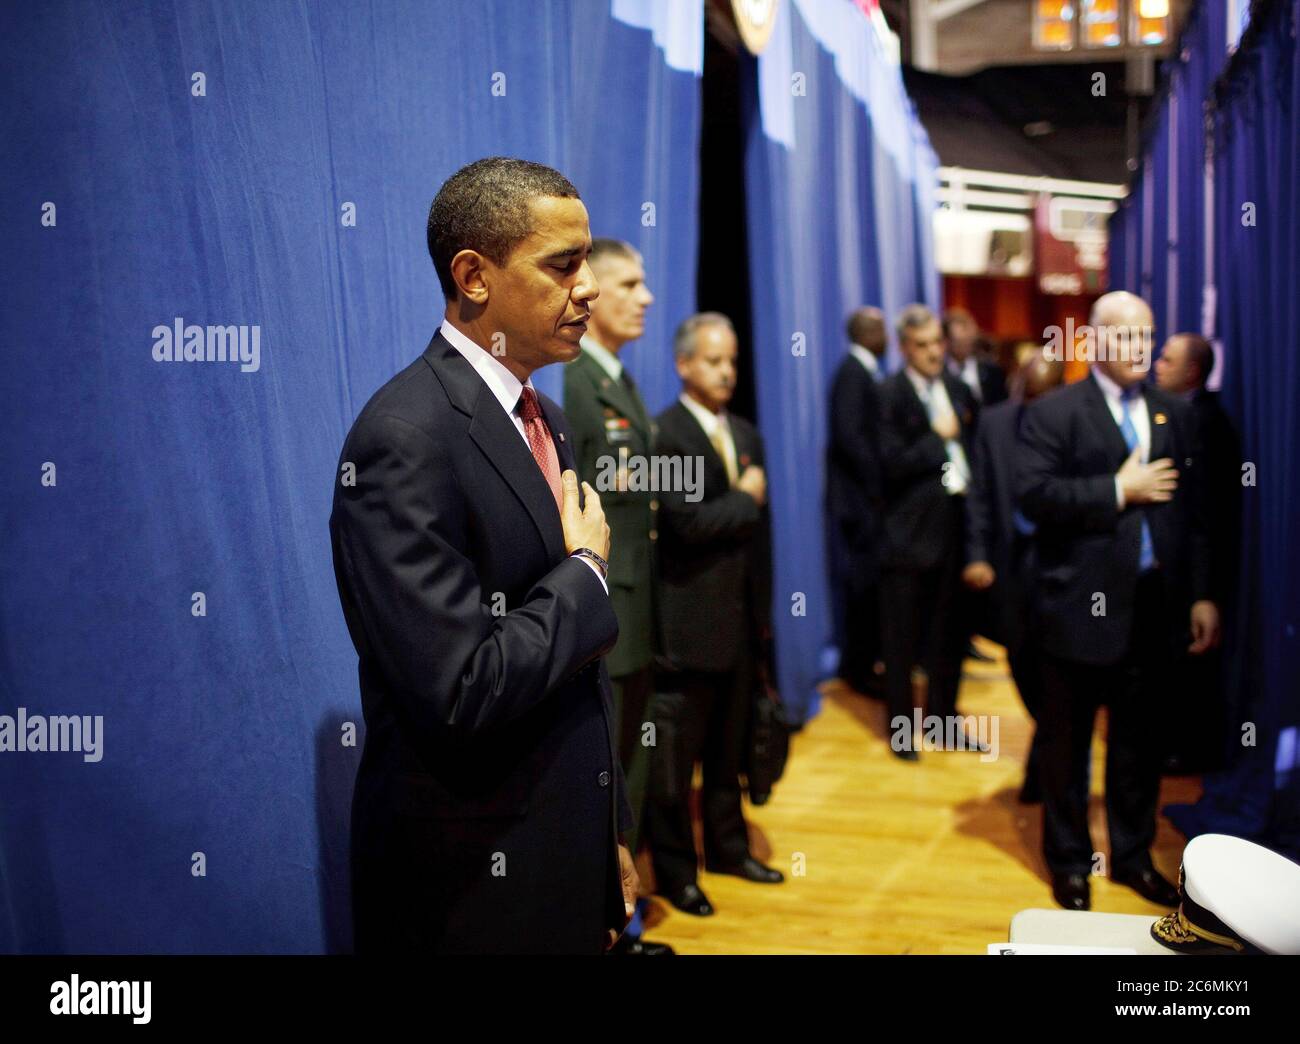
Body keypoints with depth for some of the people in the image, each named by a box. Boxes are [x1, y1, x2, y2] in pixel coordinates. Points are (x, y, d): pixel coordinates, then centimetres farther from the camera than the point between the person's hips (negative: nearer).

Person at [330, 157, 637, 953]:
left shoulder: (544, 420, 8)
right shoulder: (405, 439, -21)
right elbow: (462, 693, -28)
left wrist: (613, 833, 16)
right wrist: (585, 573, -13)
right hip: (473, 885, -8)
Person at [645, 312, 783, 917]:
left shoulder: (745, 433, 12)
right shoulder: (665, 434, -14)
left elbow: (757, 530, 14)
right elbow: (687, 523, -24)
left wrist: (763, 610, 12)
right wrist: (746, 499, -10)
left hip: (741, 617, 7)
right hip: (690, 622, -7)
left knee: (729, 748, 19)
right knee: (678, 753, 5)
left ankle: (727, 847, 34)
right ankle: (674, 870, 18)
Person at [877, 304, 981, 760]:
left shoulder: (957, 388, 9)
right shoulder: (889, 395, -9)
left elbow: (973, 446, 16)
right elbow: (893, 464, -17)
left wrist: (971, 484, 1)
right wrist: (938, 438, -13)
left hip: (954, 527, 5)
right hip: (909, 533, -5)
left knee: (950, 635, 13)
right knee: (902, 639, 6)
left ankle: (944, 718, 27)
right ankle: (901, 727, 18)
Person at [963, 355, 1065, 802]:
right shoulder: (994, 422, 2)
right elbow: (979, 495, 4)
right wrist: (977, 555, -5)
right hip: (1012, 560, 4)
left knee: (1054, 669, 0)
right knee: (1023, 663, 12)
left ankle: (1042, 769, 14)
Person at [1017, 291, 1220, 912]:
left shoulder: (1174, 415, 10)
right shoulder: (1054, 413, -4)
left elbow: (1194, 510, 8)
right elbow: (1033, 494, -17)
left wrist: (1202, 594, 5)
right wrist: (1118, 491, -17)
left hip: (1153, 604, 4)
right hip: (1083, 604, -4)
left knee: (1138, 738, 14)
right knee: (1068, 739, 9)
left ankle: (1133, 854, 31)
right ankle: (1069, 859, 25)